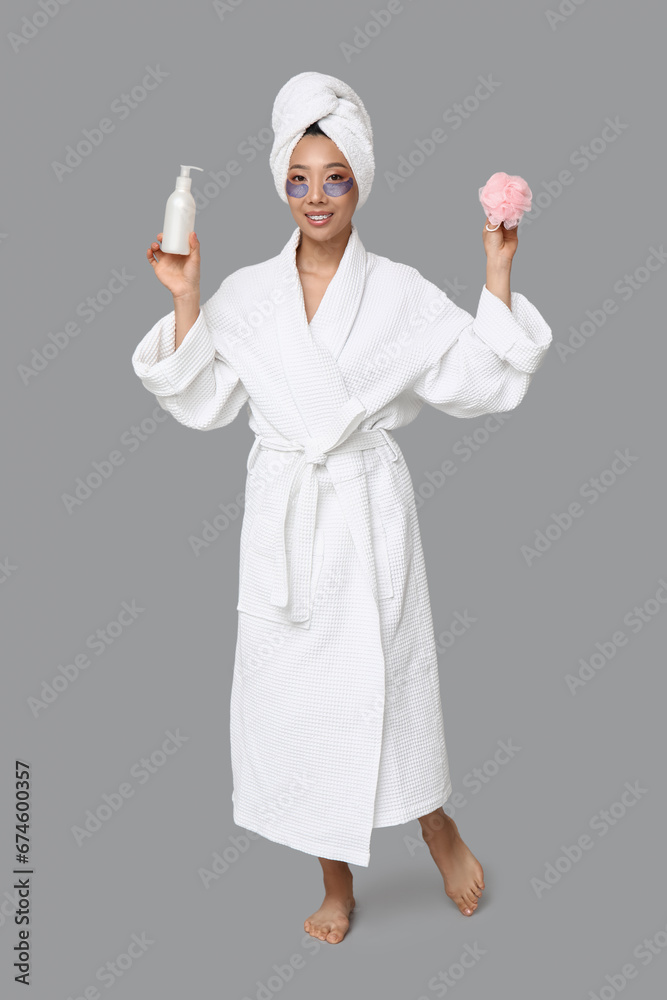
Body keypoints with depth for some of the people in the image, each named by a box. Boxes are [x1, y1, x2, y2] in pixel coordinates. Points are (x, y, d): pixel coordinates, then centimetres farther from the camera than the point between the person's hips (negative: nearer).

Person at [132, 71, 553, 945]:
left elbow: (484, 382, -3)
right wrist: (183, 299, -3)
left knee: (382, 678, -1)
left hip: (370, 509, -2)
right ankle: (337, 881, 28)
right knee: (296, 684, 7)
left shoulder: (401, 293, 0)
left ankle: (437, 824, 33)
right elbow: (201, 405, 4)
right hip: (281, 512, 3)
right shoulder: (244, 295, 6)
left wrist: (497, 275, -9)